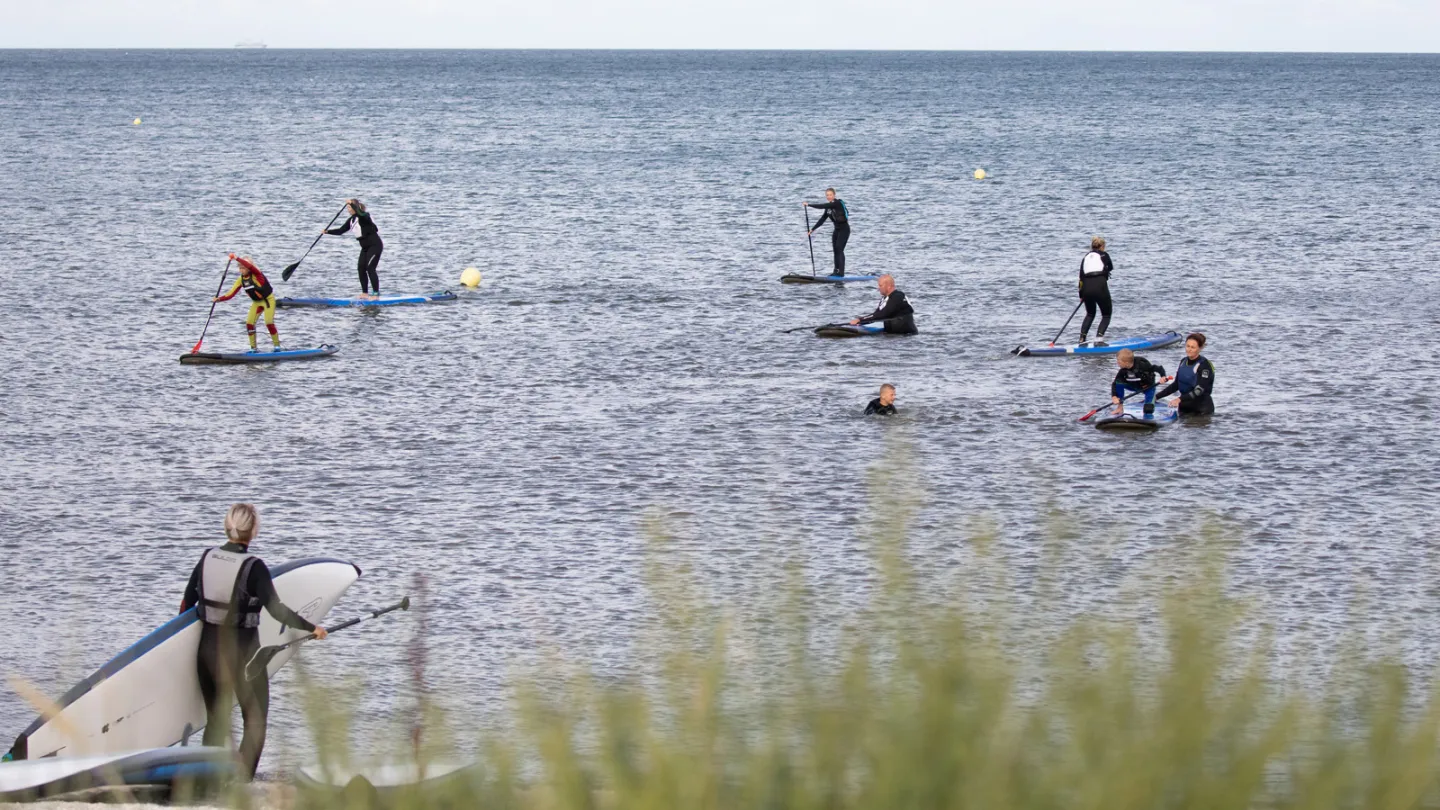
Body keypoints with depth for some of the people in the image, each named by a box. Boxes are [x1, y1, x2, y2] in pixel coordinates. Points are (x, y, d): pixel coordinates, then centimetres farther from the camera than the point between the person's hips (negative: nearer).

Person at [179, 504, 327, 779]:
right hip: (241, 652, -5)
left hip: (208, 650, 5)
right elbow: (276, 609, -19)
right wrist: (311, 628, -8)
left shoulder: (207, 559, 0)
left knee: (216, 721, 17)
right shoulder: (253, 567, -16)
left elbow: (187, 602, 10)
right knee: (255, 722, 5)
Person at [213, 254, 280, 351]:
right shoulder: (241, 280, -5)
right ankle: (253, 348, 7)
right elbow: (231, 294, -8)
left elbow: (250, 266, -46)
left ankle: (277, 345, 0)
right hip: (257, 302, 7)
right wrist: (219, 298, -21)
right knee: (249, 323, -4)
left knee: (269, 322, -16)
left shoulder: (256, 274, -23)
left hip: (268, 300, -6)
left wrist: (237, 258, -48)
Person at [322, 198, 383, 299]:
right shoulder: (351, 220, 10)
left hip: (375, 245, -9)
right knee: (361, 268, 4)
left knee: (370, 268, -14)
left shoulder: (364, 216, -15)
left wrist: (352, 204, -35)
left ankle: (376, 294, -13)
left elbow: (360, 213, -41)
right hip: (365, 247, 9)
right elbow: (341, 231, 12)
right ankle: (365, 293, 10)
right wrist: (327, 232, 3)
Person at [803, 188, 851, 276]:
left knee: (839, 250, -15)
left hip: (844, 229, -9)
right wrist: (812, 229, 11)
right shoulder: (829, 206, 9)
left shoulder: (837, 203, -17)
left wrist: (809, 205, -24)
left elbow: (822, 206, -26)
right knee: (836, 251, 6)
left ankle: (841, 272, -18)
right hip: (837, 229, 9)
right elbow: (822, 219, 14)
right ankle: (837, 271, 10)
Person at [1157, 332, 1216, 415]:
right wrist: (1156, 396, 6)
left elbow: (1199, 390, -24)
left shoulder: (1204, 365, -15)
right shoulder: (1183, 362, 7)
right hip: (1185, 407, 6)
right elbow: (1176, 385, 13)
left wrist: (1180, 399, -36)